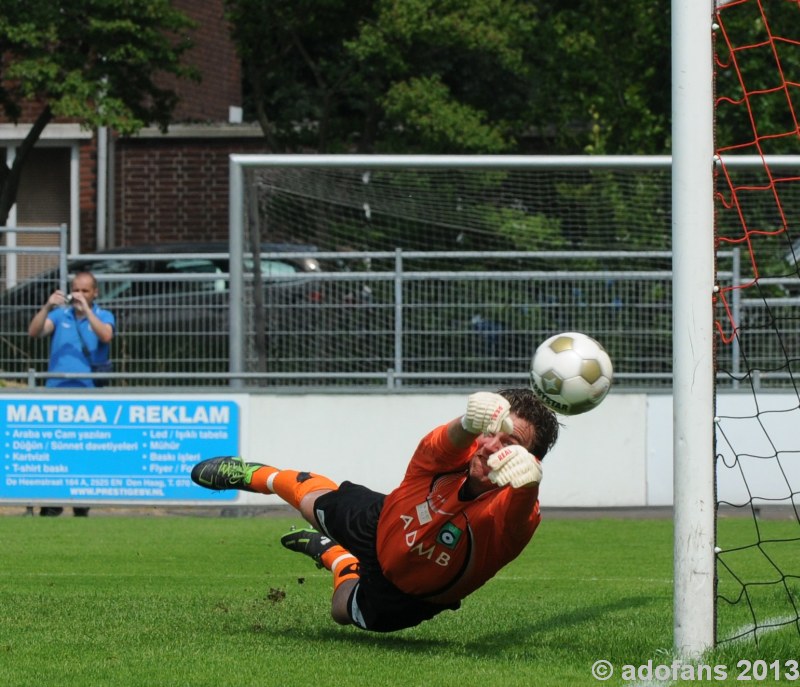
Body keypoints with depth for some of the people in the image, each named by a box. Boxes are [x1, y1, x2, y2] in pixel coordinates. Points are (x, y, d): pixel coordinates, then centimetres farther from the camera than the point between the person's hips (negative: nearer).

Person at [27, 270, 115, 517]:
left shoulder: (103, 317, 7)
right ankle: (50, 504, 0)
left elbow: (106, 336, -15)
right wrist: (47, 307, -18)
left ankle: (82, 505, 7)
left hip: (89, 392, -1)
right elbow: (34, 332, -4)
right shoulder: (59, 314, 9)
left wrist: (85, 308, -19)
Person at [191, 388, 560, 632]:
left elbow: (519, 507, -68)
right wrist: (471, 422, -83)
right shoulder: (458, 454, -36)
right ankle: (248, 474, 63)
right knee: (316, 501, 31)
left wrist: (527, 478, -92)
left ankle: (332, 554, 59)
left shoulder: (513, 513, -44)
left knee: (345, 610, 27)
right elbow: (452, 438, -60)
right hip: (381, 523, 1)